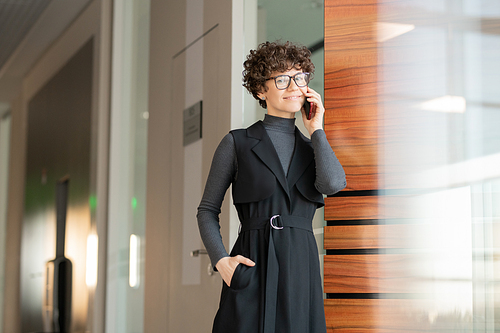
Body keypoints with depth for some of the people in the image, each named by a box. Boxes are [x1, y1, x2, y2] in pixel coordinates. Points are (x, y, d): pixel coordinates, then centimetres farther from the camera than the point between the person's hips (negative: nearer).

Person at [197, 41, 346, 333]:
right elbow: (208, 210, 6)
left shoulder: (312, 148, 15)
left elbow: (333, 184, -8)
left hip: (301, 267, 3)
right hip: (252, 266, -3)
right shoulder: (238, 143, 4)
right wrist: (220, 259, -9)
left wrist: (316, 129, 2)